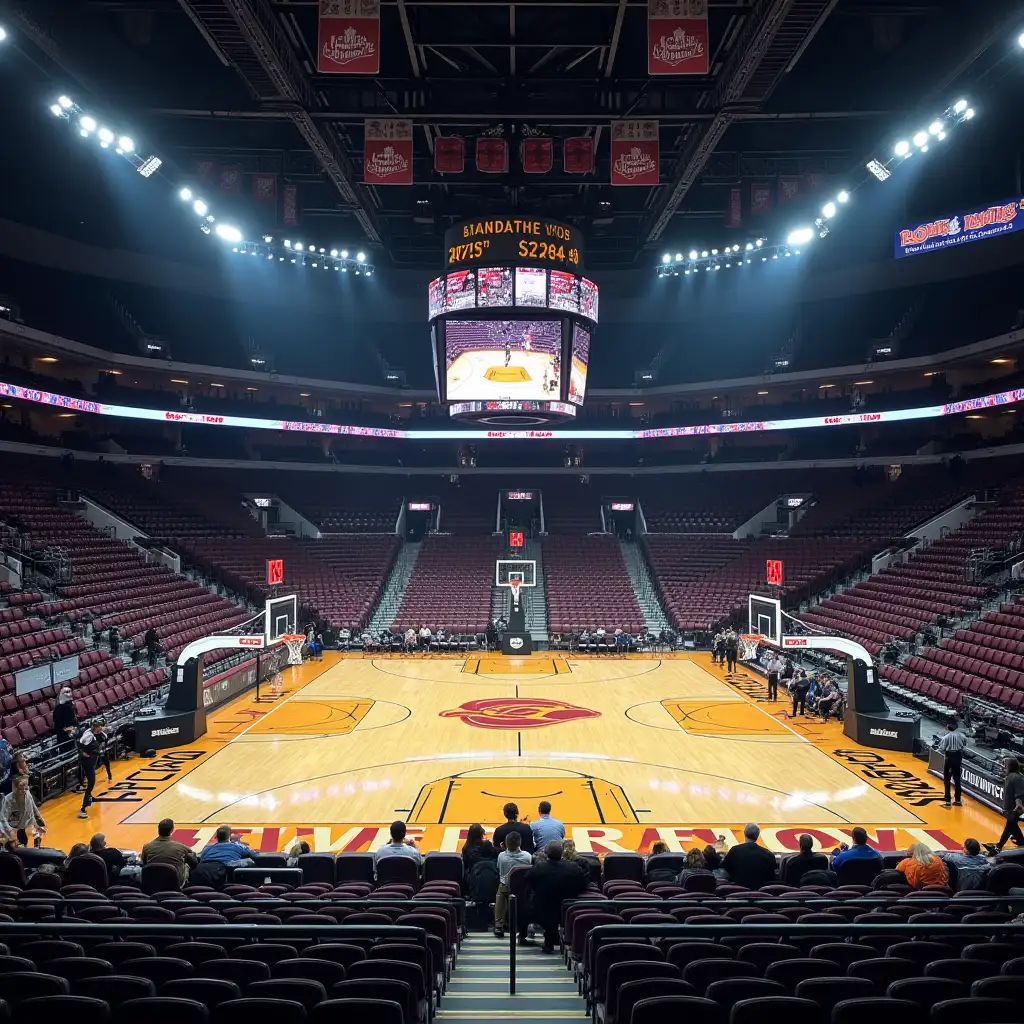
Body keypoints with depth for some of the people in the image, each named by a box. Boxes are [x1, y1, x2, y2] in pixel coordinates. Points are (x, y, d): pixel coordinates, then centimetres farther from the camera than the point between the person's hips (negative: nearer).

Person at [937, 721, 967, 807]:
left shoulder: (946, 737, -18)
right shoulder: (961, 736, -5)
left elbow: (941, 749, -14)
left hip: (949, 758, -5)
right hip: (958, 758, 5)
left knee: (947, 780, 4)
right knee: (957, 779, 16)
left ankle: (948, 801, 3)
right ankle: (958, 800, 23)